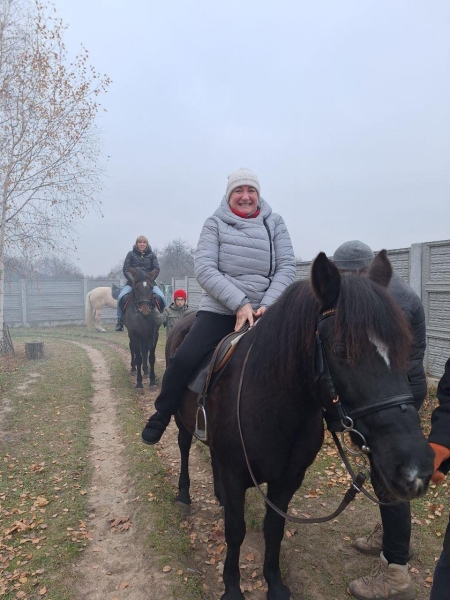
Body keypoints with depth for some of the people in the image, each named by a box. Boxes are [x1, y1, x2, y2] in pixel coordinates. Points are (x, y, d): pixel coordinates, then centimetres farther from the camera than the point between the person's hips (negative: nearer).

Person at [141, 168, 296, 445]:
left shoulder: (274, 222, 9)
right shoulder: (215, 224, 4)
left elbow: (287, 266, 2)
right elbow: (204, 268, -7)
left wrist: (267, 305, -13)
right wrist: (239, 303, -18)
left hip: (264, 313, 2)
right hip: (219, 310, -2)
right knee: (183, 360, -18)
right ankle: (161, 416, 8)